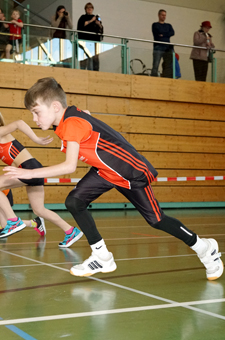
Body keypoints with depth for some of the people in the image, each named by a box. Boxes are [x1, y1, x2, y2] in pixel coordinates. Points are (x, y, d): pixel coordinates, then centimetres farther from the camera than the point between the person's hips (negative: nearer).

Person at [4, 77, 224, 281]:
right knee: (74, 202, -7)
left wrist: (30, 173, -35)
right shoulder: (65, 121, -2)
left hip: (132, 172, -8)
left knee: (155, 220, 2)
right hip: (105, 171, 8)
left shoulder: (72, 123, -29)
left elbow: (69, 166, -36)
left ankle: (204, 248, 24)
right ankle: (102, 258, 4)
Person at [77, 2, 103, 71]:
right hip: (85, 39, -3)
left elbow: (101, 28, 15)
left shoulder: (96, 17, 22)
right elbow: (82, 24, -8)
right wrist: (91, 21, -10)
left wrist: (99, 24, -6)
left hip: (95, 39, 3)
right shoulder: (83, 17, 12)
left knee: (95, 57, -6)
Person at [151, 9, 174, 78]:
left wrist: (163, 35, -6)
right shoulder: (155, 25, 12)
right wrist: (167, 35, 0)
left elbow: (172, 33, 2)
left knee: (168, 67, -3)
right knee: (155, 66, -13)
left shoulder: (168, 25, 22)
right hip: (158, 47, -4)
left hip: (168, 48, 4)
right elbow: (157, 33, -6)